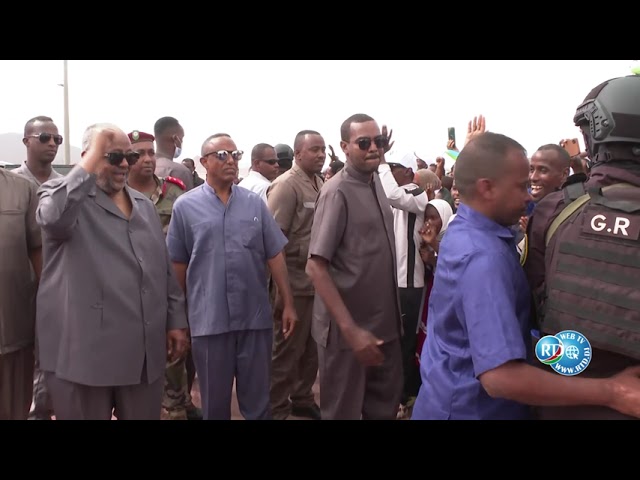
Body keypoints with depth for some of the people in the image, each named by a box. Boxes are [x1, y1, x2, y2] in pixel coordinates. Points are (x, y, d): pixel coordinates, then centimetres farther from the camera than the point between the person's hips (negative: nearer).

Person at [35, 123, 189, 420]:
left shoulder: (144, 205, 15)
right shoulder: (59, 193, -2)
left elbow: (165, 269, 16)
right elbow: (53, 217, -28)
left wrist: (176, 321, 12)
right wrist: (93, 158, -22)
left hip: (145, 350, 5)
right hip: (83, 349, -5)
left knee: (145, 415, 15)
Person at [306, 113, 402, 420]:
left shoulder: (376, 181, 4)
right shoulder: (338, 192, -16)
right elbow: (316, 267, -20)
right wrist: (350, 329, -25)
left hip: (384, 322, 7)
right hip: (348, 329, -7)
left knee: (385, 405, 18)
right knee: (343, 411, 9)